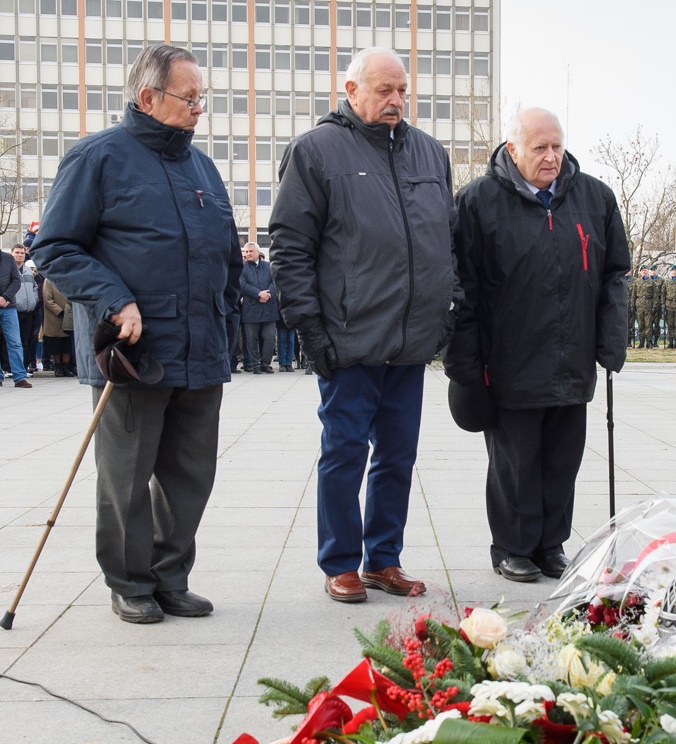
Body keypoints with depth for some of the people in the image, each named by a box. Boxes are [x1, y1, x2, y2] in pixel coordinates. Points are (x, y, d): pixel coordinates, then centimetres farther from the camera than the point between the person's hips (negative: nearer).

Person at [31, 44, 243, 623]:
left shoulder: (201, 164, 17)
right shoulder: (99, 157, -4)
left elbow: (228, 252, 27)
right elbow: (55, 248, -7)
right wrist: (115, 303, -17)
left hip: (202, 355, 6)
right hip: (132, 354, -6)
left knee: (190, 476, 10)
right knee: (127, 477, 4)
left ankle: (171, 578, 24)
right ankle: (130, 584, 20)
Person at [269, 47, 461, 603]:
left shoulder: (430, 153, 15)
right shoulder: (316, 151, -2)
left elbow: (451, 238, 21)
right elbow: (290, 246, -6)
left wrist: (451, 306, 12)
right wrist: (309, 326, -10)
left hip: (413, 342, 5)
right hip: (350, 340, -5)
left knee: (399, 455, 11)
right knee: (345, 453, 2)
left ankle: (384, 559, 25)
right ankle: (341, 565, 16)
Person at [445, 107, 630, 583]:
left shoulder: (595, 197, 6)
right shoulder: (479, 201, -5)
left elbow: (615, 274, 12)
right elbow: (464, 289, -5)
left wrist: (612, 343, 3)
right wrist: (465, 363, -8)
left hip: (574, 367, 4)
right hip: (512, 368, -4)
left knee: (563, 462, 12)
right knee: (514, 463, 7)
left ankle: (552, 545, 28)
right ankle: (513, 549, 22)